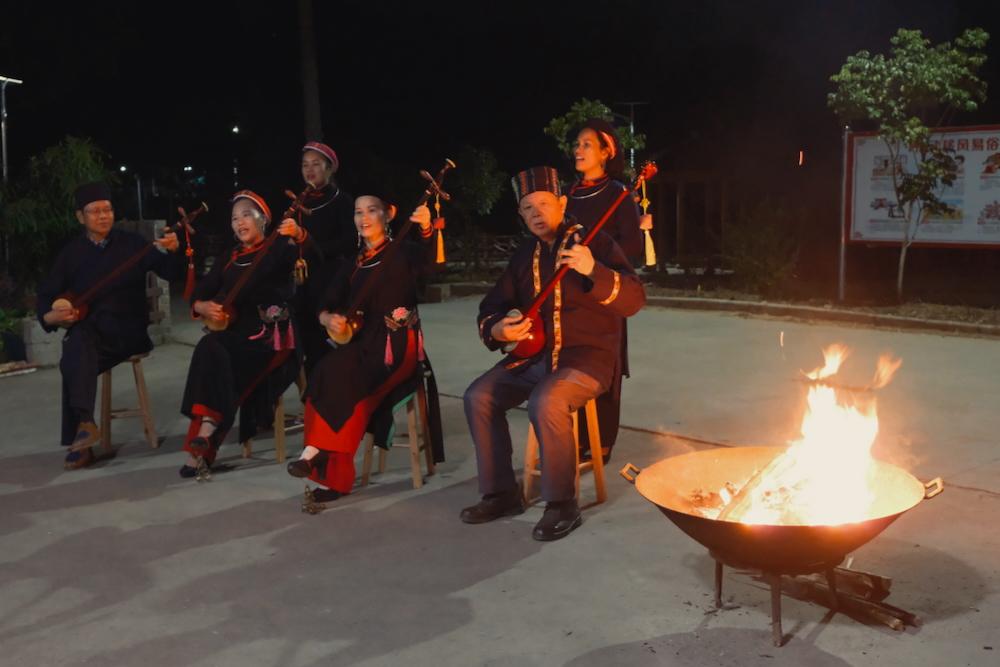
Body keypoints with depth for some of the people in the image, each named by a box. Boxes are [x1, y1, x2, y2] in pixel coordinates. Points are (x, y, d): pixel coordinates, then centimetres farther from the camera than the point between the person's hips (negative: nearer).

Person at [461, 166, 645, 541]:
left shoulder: (595, 242, -6)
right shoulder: (525, 254, 12)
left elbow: (634, 300, -17)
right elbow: (491, 306, 15)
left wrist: (593, 271, -33)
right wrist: (496, 329, -9)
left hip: (589, 355, -6)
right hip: (537, 354, 6)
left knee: (546, 402, -33)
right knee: (478, 396, -11)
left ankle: (562, 505, -18)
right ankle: (501, 494, 1)